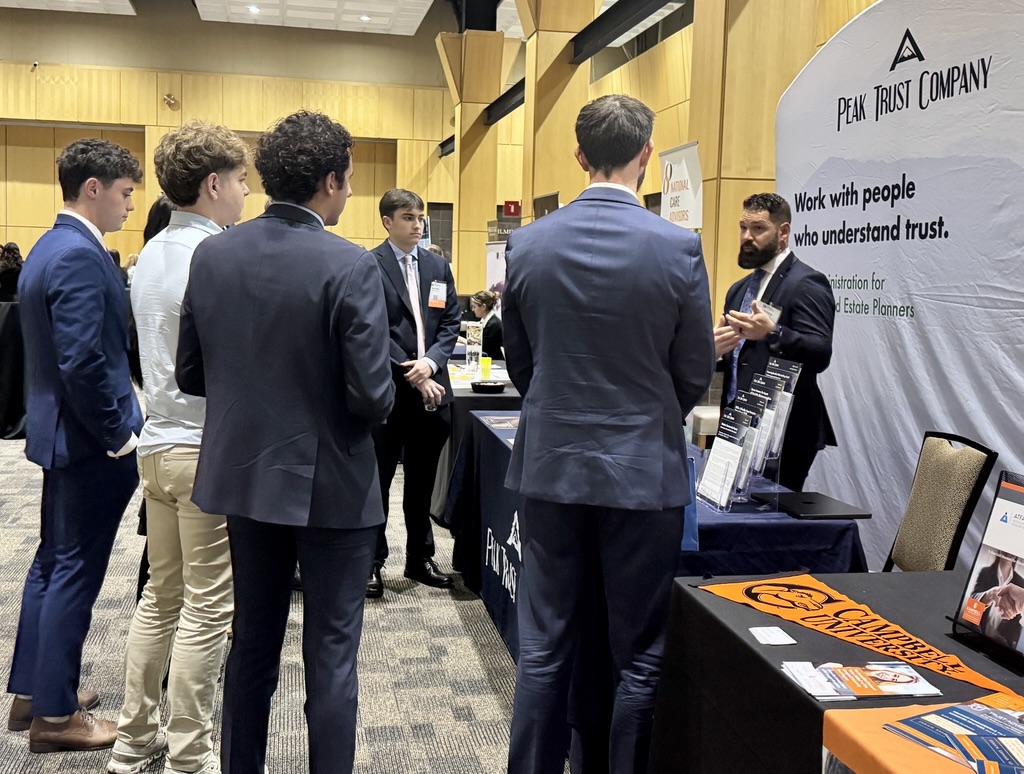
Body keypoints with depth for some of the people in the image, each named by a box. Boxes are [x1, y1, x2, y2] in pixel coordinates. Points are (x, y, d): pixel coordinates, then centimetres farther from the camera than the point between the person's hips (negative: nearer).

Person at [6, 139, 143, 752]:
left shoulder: (50, 248, 12)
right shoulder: (81, 256, -20)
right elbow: (83, 362, -27)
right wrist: (119, 434, -17)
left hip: (62, 431, 10)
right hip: (90, 440, -10)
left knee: (53, 563, 18)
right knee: (74, 572, 0)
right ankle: (55, 714, 13)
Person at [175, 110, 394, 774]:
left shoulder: (212, 255, -2)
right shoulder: (350, 266, -19)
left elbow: (190, 375, 3)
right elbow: (372, 396, -20)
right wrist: (378, 399, 3)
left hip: (246, 476, 6)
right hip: (330, 484, -5)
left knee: (252, 641, 20)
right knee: (331, 653, 8)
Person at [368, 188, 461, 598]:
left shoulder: (438, 266, 13)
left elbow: (451, 323, 10)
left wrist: (431, 362, -8)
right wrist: (413, 377, -13)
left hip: (432, 388, 5)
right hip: (388, 390, -5)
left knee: (422, 480, 15)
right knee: (377, 480, 4)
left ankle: (420, 558, 28)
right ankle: (372, 562, 15)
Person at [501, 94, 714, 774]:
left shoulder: (528, 244, -2)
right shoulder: (679, 248, -11)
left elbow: (520, 361, 7)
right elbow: (696, 375, -2)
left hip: (550, 467, 3)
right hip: (644, 471, -3)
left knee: (545, 648, 14)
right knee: (640, 658, 10)